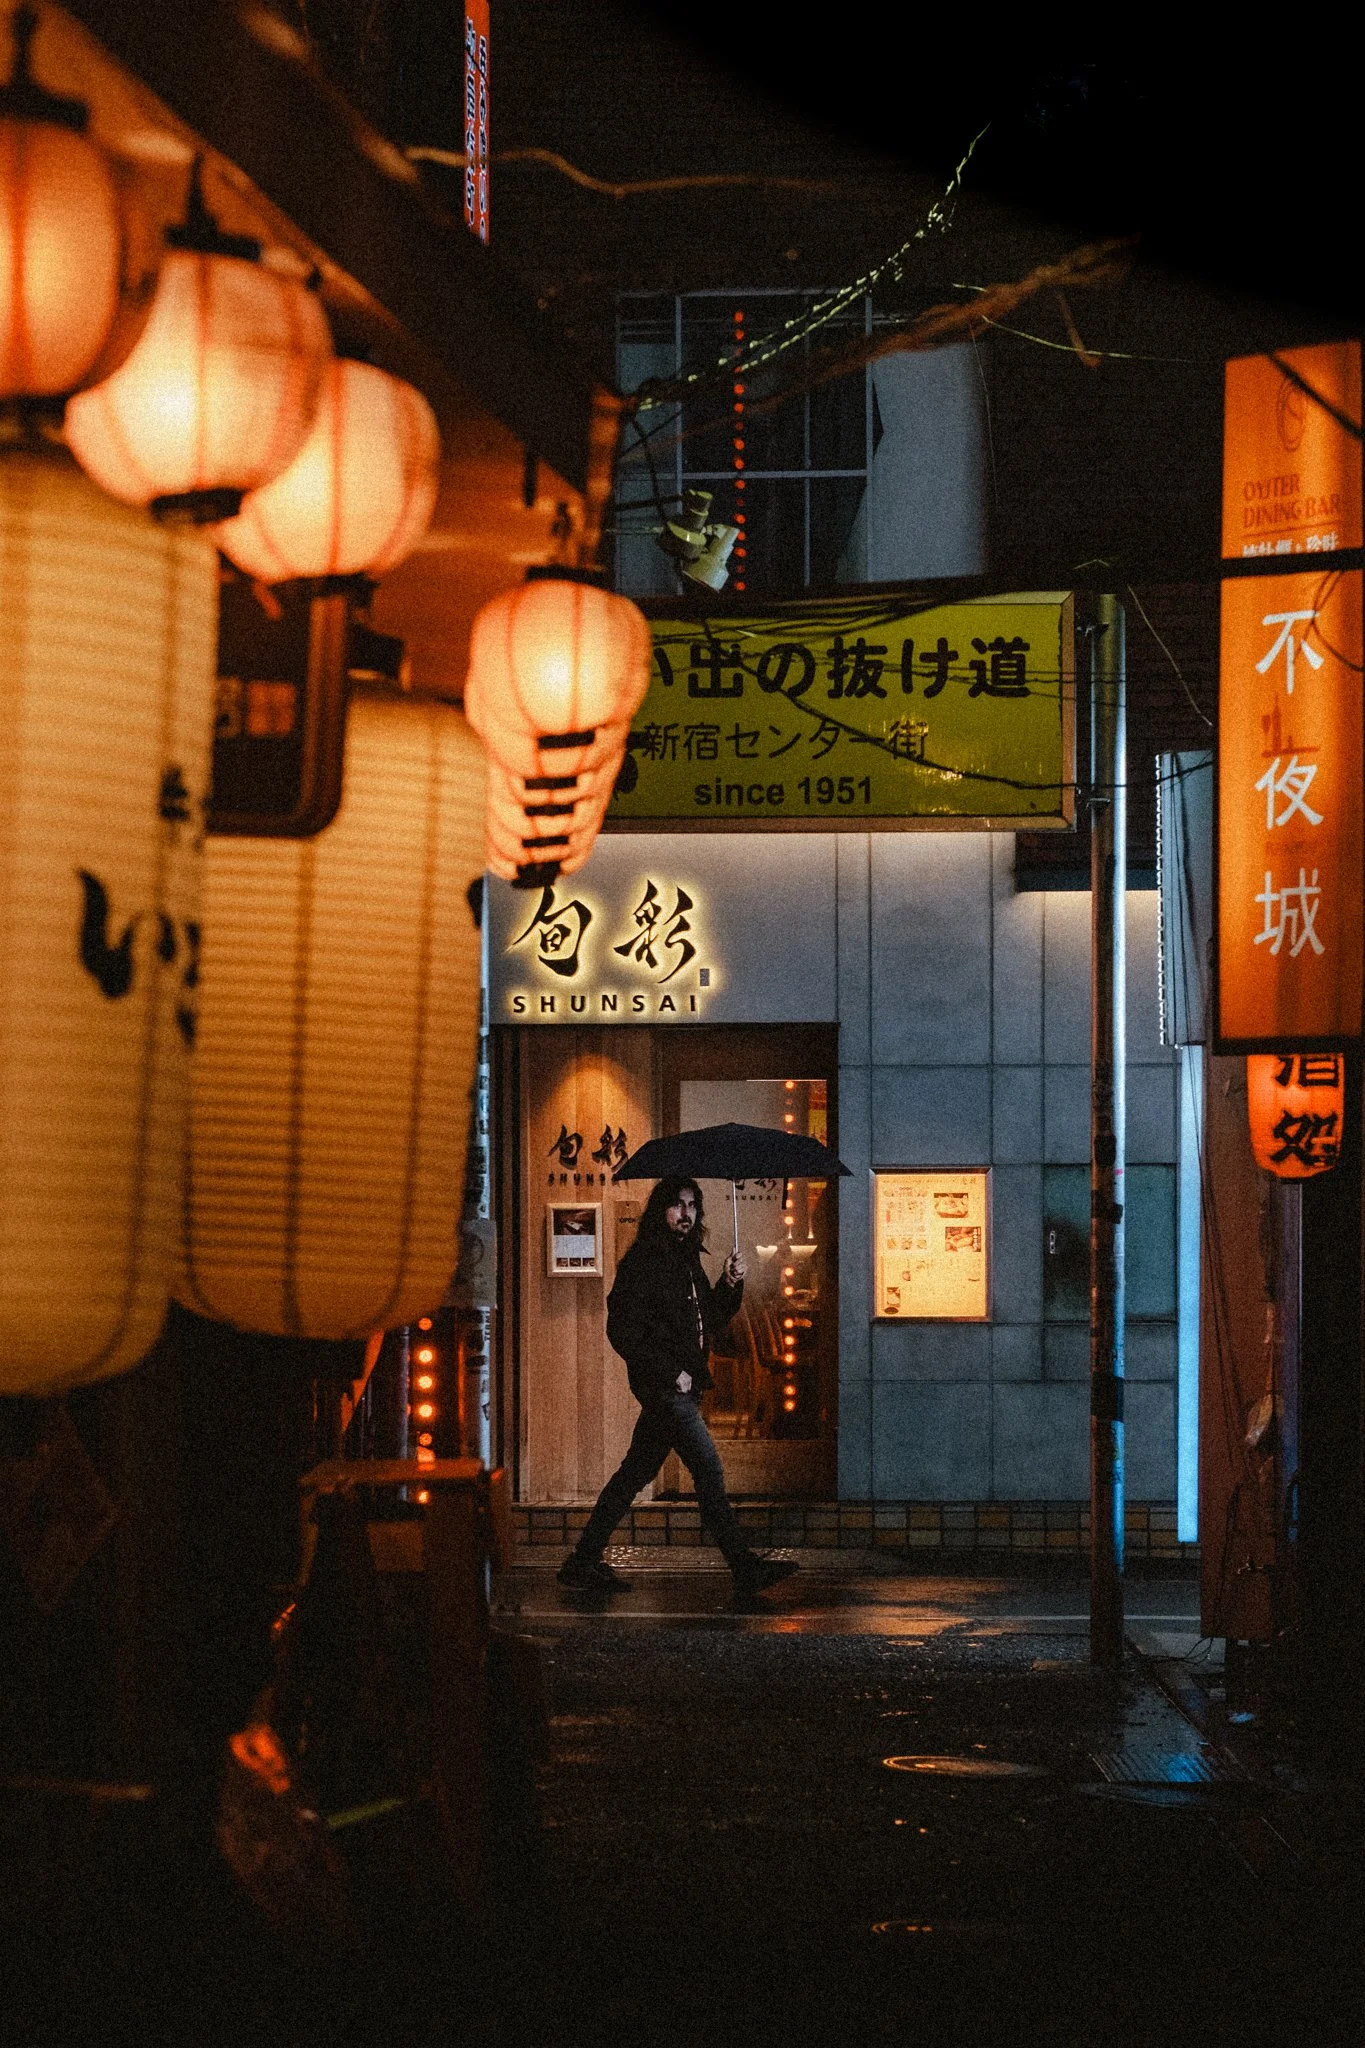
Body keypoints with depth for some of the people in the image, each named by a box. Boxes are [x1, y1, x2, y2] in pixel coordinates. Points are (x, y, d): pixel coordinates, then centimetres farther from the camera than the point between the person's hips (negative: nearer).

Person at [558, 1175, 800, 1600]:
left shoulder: (688, 1261, 15)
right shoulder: (642, 1262, -11)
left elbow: (709, 1322, 19)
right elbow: (622, 1330, -16)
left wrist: (730, 1286, 2)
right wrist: (670, 1372, -17)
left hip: (682, 1385, 9)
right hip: (663, 1387, -9)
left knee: (636, 1473, 12)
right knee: (708, 1470, -10)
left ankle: (584, 1563, 17)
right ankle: (745, 1569, -10)